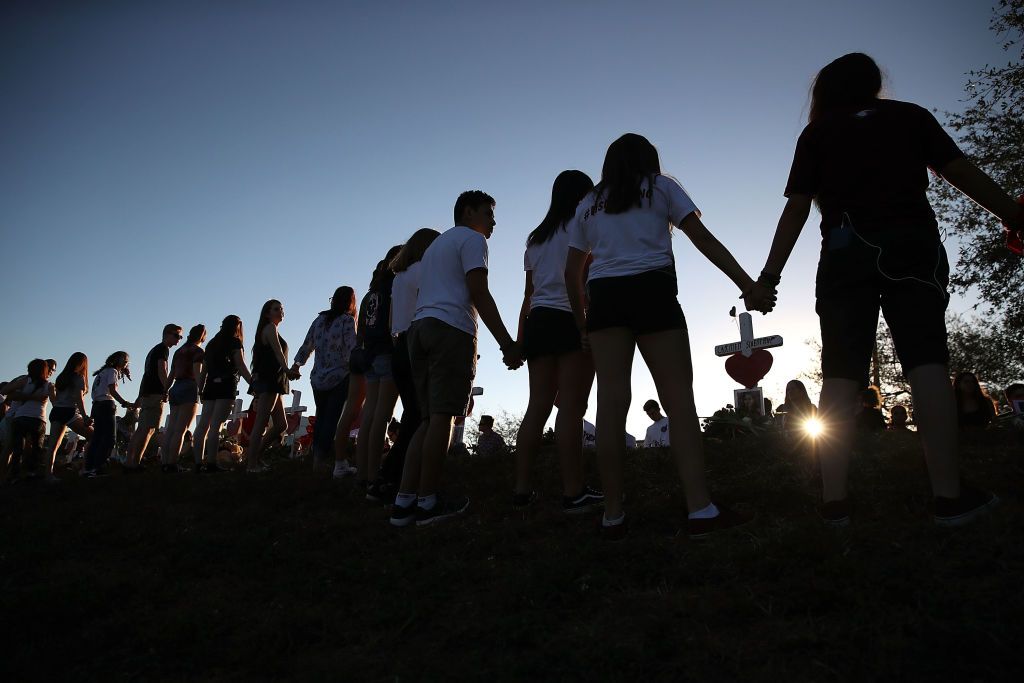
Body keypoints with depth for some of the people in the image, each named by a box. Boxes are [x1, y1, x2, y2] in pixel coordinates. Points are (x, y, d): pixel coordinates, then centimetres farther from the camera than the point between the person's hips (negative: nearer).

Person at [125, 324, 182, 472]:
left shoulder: (154, 350, 26)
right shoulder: (163, 349, -3)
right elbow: (161, 372, -15)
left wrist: (140, 396, 25)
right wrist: (167, 391, -20)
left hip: (146, 393, 10)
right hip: (155, 393, -10)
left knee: (142, 430, 10)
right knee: (147, 430, -13)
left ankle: (130, 462, 10)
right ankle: (134, 463, -17)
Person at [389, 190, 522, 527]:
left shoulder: (434, 244, 31)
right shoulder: (472, 239, 5)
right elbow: (479, 294, -8)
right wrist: (507, 344, -12)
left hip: (419, 327, 8)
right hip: (452, 329, -8)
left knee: (430, 417, 6)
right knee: (442, 415, -8)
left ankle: (404, 501, 2)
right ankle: (427, 502, -6)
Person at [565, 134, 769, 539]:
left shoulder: (588, 205, 22)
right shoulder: (661, 187, 15)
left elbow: (572, 273, 17)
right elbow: (703, 239, 4)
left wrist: (583, 325, 24)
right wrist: (747, 285, 1)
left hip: (603, 296, 3)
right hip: (652, 291, -2)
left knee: (612, 402, -3)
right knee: (678, 397, -4)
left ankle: (613, 516, -2)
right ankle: (700, 510, -11)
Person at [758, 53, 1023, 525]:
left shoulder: (816, 134, 13)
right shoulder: (910, 115, 17)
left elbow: (797, 207, 4)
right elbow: (963, 174, 12)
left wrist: (770, 275, 2)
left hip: (845, 252, 0)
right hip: (912, 243, 1)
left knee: (840, 372, -5)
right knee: (926, 360, -6)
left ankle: (834, 499, -9)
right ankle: (949, 495, -11)